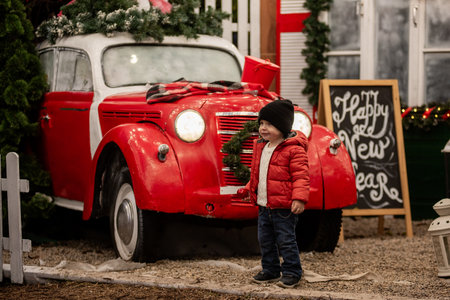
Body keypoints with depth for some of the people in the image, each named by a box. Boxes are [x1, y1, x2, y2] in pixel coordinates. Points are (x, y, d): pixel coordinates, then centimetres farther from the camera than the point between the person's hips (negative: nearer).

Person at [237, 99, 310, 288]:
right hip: (264, 205, 8)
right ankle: (270, 271, 28)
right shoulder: (260, 147, 12)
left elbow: (301, 176, -17)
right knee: (265, 240, 15)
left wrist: (299, 198, -25)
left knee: (285, 241, -1)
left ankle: (292, 272, 10)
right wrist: (249, 189, 20)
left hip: (284, 207, -8)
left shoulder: (294, 149, -14)